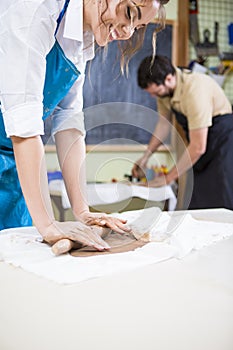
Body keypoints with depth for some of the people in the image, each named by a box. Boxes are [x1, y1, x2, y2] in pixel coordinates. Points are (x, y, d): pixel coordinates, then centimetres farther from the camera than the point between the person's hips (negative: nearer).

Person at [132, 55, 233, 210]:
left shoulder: (194, 90, -30)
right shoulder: (162, 87, -5)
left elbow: (198, 147, -27)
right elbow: (164, 123, 12)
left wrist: (168, 178, -17)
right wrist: (146, 156, 8)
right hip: (200, 141, 7)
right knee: (194, 203, 4)